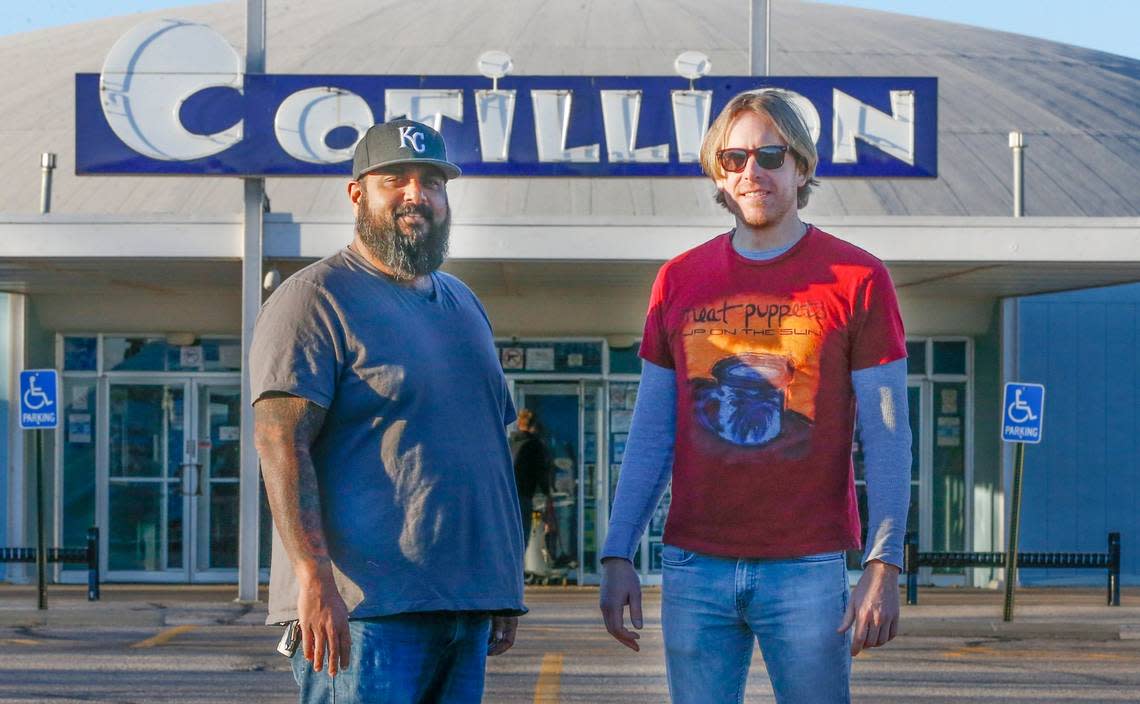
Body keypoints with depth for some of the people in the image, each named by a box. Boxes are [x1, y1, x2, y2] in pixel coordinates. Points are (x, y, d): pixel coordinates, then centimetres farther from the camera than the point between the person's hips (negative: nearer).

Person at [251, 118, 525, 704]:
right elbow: (280, 441, -13)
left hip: (467, 605, 8)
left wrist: (504, 586, 21)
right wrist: (314, 578, -23)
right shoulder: (316, 298, -3)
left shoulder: (463, 304, 21)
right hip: (364, 608, -8)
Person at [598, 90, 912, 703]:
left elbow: (887, 437, -2)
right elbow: (650, 433, 13)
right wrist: (617, 556, 6)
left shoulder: (857, 279, 0)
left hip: (809, 567, -3)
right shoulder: (679, 281, 10)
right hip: (694, 568, 3)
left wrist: (883, 566, -10)